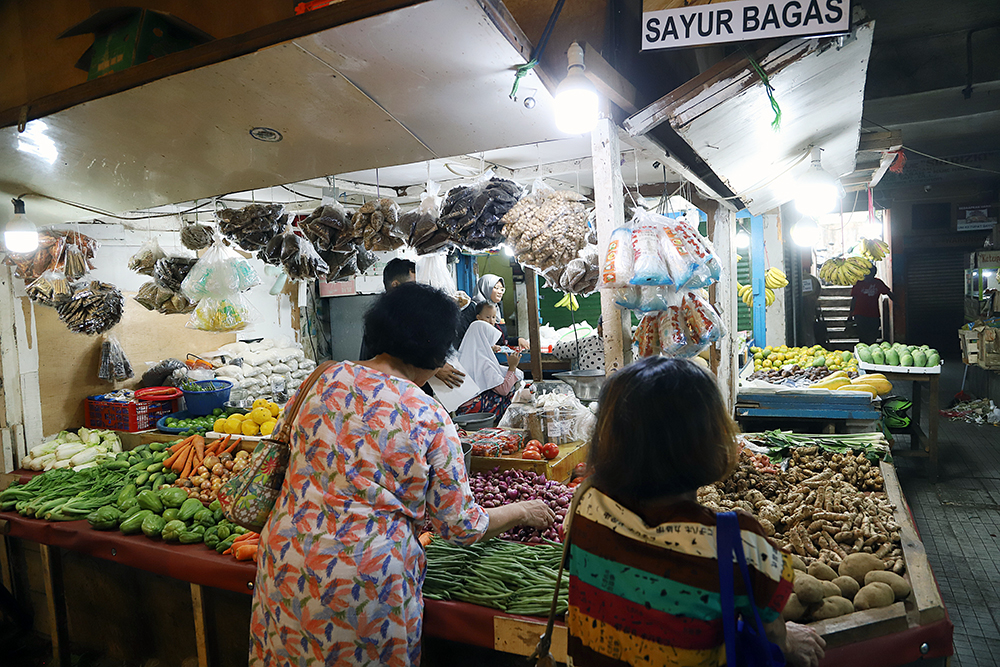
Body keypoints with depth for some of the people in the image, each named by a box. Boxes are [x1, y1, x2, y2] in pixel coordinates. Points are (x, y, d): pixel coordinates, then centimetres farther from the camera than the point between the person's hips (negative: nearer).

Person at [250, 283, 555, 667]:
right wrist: (523, 512, 9)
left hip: (287, 560, 4)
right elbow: (461, 526, -7)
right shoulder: (430, 420, -15)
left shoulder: (328, 379, -4)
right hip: (365, 577, -4)